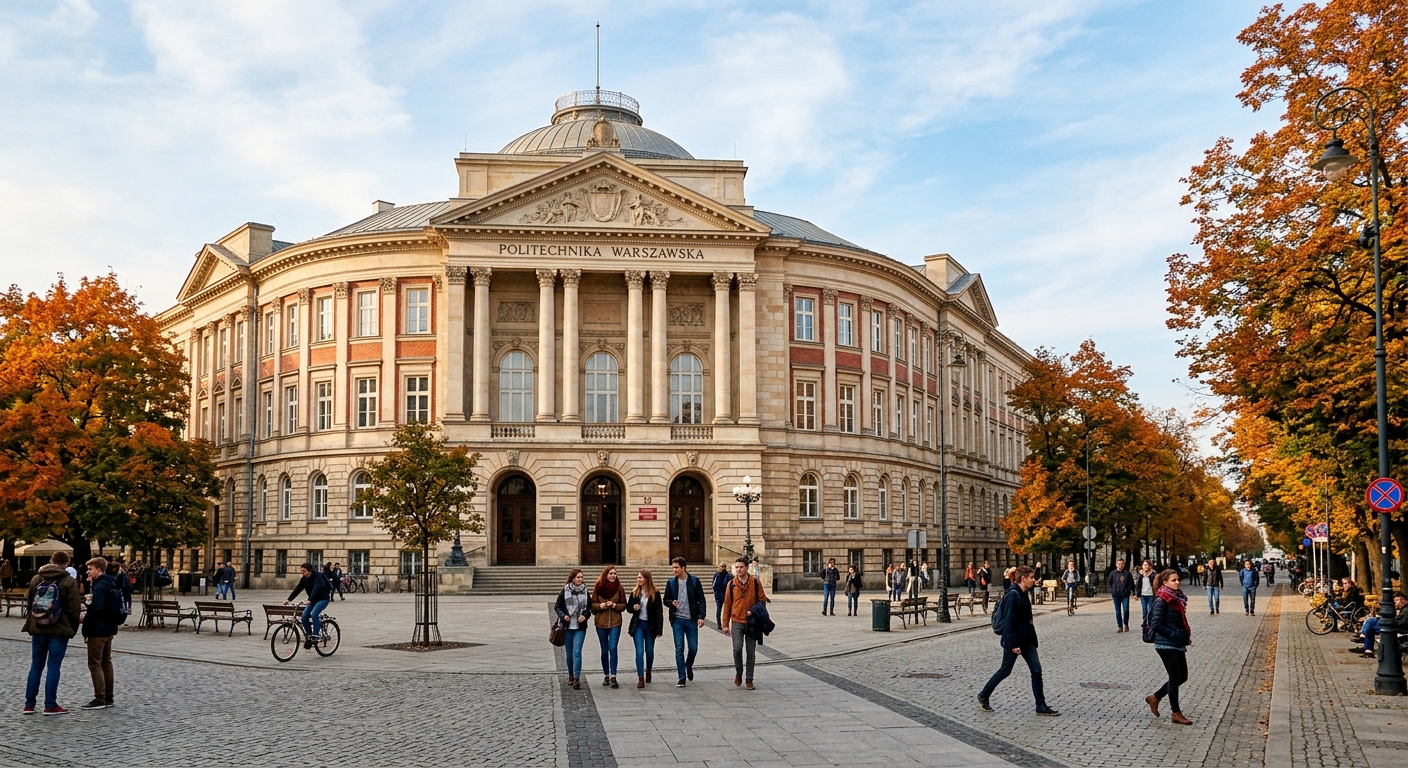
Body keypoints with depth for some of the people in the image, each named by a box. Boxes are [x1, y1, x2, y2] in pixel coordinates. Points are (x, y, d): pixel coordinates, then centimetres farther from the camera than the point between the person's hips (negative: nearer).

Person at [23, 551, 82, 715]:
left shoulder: (36, 579, 4)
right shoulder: (69, 582, -9)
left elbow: (29, 602, 13)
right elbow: (74, 608, -10)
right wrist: (73, 628, 4)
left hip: (38, 629, 4)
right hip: (59, 630, -4)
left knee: (36, 666, 12)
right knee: (53, 666, 0)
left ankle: (29, 704, 13)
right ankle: (50, 705, 1)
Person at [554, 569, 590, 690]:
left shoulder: (585, 591, 3)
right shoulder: (565, 591, -1)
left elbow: (590, 607, 10)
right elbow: (557, 607, 2)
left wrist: (585, 615, -9)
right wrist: (563, 615, -16)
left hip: (580, 627, 0)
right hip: (567, 626, 0)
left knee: (577, 652, -11)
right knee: (569, 653, 11)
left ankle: (576, 679, -12)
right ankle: (571, 676, 30)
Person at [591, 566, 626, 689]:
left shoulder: (619, 588, -1)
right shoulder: (598, 587, 0)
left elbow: (624, 605, 4)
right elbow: (593, 604, 5)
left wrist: (614, 605, -14)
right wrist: (600, 606, -15)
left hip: (615, 623, -1)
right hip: (601, 623, 1)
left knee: (613, 648, -12)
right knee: (604, 650, 9)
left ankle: (613, 677, -10)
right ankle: (606, 676, 21)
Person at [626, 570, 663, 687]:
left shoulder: (655, 594, -6)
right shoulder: (635, 593, 2)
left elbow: (659, 612, -6)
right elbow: (628, 607, 13)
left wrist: (659, 630, -10)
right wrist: (633, 608, -11)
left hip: (650, 625, -1)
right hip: (638, 625, 1)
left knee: (649, 651, 12)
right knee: (639, 651, -8)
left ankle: (648, 672, 37)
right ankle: (640, 679, -9)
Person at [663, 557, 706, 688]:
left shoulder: (694, 581, -2)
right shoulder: (671, 583, 4)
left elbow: (701, 600, -1)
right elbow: (666, 600, 11)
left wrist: (701, 616, -10)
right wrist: (671, 603, -12)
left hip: (691, 620, -1)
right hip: (677, 620, 1)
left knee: (693, 648, 4)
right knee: (679, 649, -1)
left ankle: (688, 666, 35)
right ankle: (682, 678, 4)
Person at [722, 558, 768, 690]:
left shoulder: (755, 583, -1)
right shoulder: (732, 584, 1)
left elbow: (762, 600, 5)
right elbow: (727, 604, 6)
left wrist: (754, 611, -13)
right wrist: (725, 624, 4)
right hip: (737, 622, 0)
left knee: (751, 652, 5)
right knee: (737, 649, -14)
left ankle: (749, 679, 16)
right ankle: (738, 672, 10)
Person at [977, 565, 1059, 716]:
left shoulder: (1024, 595, 9)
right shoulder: (1013, 596, -20)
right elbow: (1009, 622, -22)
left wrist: (1033, 639, 19)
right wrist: (1013, 644, -24)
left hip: (1027, 641, 9)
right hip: (1013, 641, -9)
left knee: (1036, 670, 2)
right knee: (1005, 670, 5)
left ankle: (1041, 706, 7)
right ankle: (983, 696, 22)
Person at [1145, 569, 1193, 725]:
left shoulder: (1178, 598, 9)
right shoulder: (1162, 600, -16)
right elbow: (1156, 624, -20)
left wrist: (1186, 636, 8)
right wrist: (1174, 635, -19)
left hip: (1178, 644, 8)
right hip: (1166, 645, -8)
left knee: (1182, 677, 12)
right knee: (1175, 677, -1)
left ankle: (1155, 697, 27)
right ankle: (1176, 713, 11)